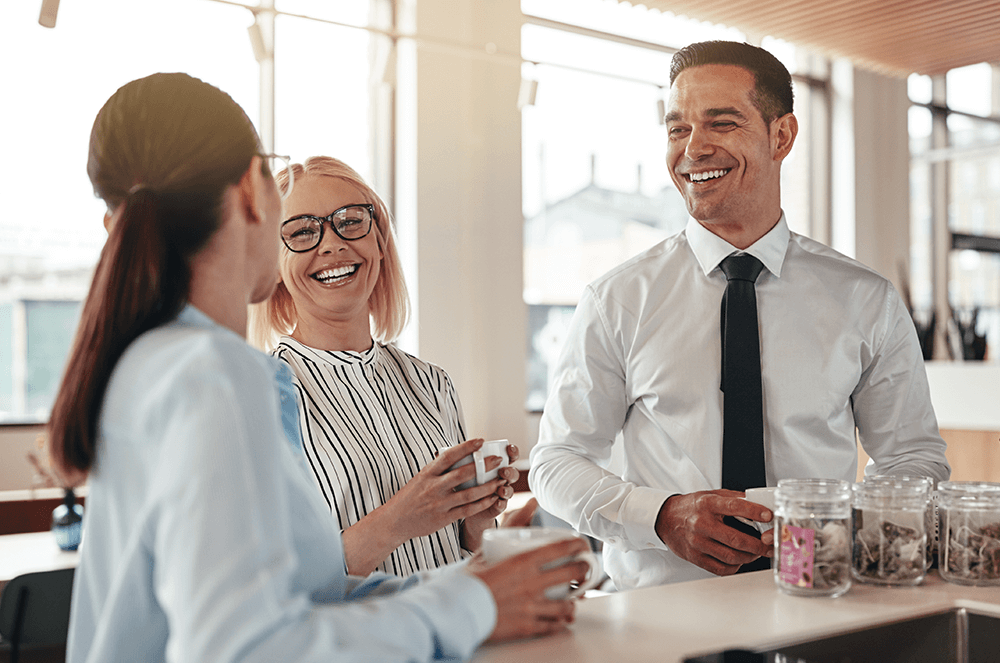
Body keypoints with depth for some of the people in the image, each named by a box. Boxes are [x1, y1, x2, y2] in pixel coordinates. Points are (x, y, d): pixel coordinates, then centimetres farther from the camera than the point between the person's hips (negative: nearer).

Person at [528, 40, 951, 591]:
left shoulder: (866, 301, 6)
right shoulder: (616, 302, 2)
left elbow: (916, 459, 11)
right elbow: (556, 463, 4)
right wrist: (663, 516, -15)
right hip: (659, 606, 0)